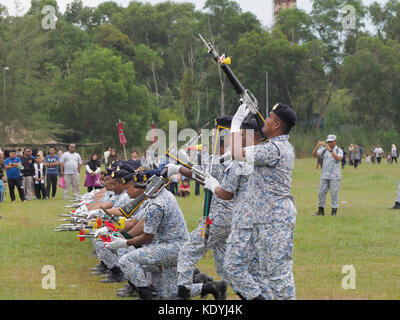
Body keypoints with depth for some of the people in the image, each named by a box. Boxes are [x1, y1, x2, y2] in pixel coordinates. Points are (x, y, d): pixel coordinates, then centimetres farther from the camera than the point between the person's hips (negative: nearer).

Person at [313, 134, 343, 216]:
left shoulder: (339, 150, 2)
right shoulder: (324, 150, 10)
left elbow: (339, 158, -18)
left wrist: (331, 150, -21)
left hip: (334, 176, -3)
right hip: (324, 175, 3)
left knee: (334, 193, -3)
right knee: (321, 192, 2)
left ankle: (334, 210, 4)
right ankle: (321, 210, 9)